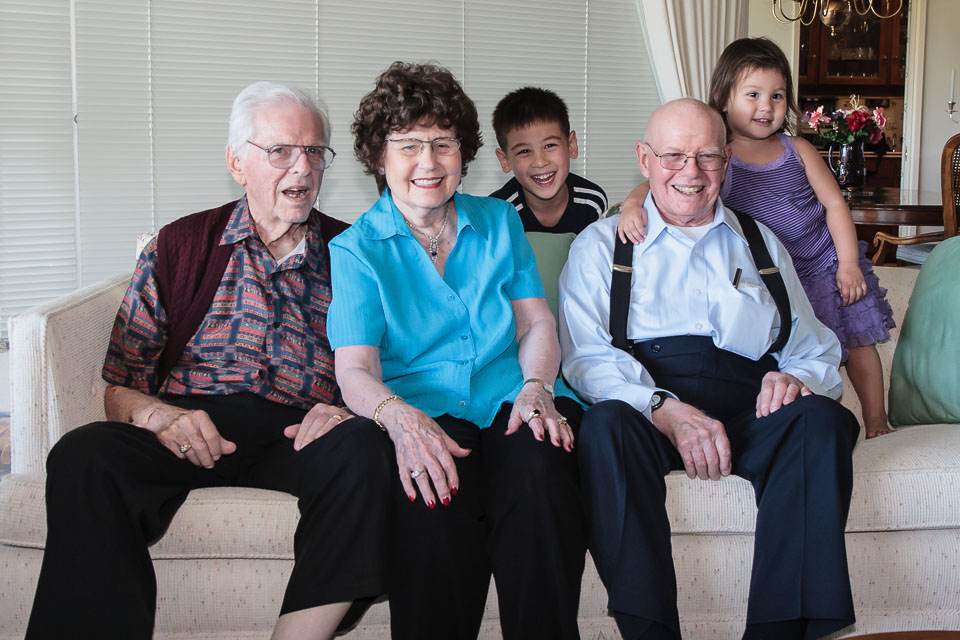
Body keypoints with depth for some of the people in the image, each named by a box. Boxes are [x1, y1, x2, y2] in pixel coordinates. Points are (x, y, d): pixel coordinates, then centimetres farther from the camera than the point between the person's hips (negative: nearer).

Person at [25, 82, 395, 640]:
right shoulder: (178, 247, 16)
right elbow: (121, 390, 11)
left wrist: (350, 408, -13)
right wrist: (160, 416, -13)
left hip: (298, 433, 0)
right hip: (191, 422, 1)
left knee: (364, 448, -35)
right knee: (82, 456, -30)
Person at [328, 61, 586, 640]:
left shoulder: (499, 223, 21)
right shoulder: (355, 249, 10)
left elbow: (537, 323, 13)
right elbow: (355, 369, -2)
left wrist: (536, 386, -10)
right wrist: (400, 417, -25)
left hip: (509, 402, 2)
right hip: (420, 412, -2)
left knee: (539, 473, -33)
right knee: (438, 500, -36)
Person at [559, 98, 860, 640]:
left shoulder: (762, 244, 25)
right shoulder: (601, 245, 15)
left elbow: (816, 352, 21)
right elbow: (588, 357, 0)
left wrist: (797, 378, -6)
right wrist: (666, 410, -19)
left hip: (750, 412, 2)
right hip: (645, 409, -2)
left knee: (823, 420, -29)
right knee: (606, 426, -36)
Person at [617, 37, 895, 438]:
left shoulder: (797, 150, -1)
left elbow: (834, 202, 1)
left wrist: (848, 263, -5)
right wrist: (634, 202, -37)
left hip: (827, 262, 3)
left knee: (858, 341, 9)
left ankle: (877, 424, 26)